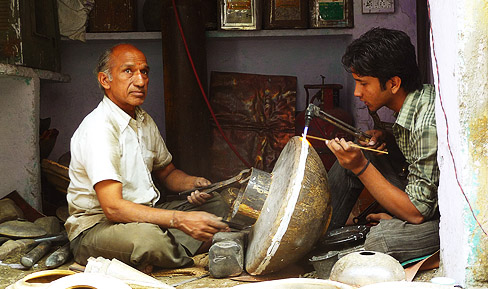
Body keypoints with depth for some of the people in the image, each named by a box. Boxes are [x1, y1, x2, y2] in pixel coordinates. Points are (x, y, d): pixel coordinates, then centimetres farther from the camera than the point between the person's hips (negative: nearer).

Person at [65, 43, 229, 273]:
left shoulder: (144, 121, 9)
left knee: (216, 205, 3)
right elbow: (113, 207, -29)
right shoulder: (98, 128, -20)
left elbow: (166, 172, 25)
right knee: (146, 236, -39)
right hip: (96, 226, -9)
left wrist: (193, 183, 0)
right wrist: (180, 220, -35)